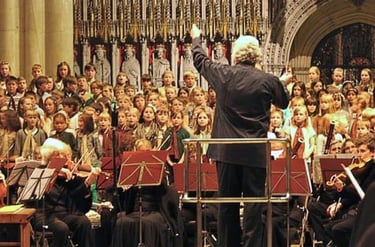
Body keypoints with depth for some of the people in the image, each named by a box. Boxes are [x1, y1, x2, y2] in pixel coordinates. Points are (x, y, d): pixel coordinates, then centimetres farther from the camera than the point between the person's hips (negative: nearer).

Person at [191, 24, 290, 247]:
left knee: (227, 202, 11)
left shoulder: (223, 74, -4)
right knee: (253, 201, 2)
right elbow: (284, 103, 12)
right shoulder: (268, 81, -8)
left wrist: (196, 38, 36)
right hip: (255, 152, -2)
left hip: (227, 151, 2)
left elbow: (200, 60, 17)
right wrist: (283, 83, 33)